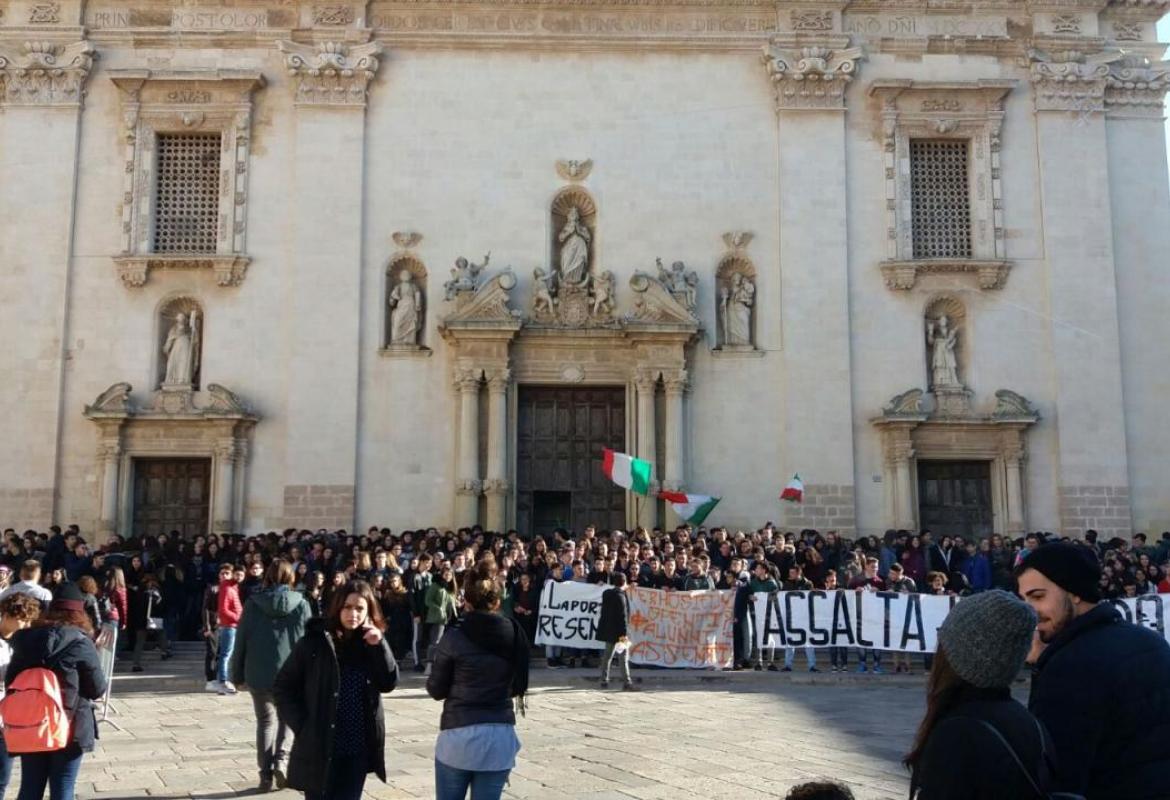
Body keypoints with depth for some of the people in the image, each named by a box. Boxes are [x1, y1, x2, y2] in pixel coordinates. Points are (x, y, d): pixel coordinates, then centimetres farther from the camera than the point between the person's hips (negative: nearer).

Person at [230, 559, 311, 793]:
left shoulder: (253, 603, -3)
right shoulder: (301, 604, -4)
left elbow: (241, 640, 0)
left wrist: (237, 674, 9)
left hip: (259, 674, 0)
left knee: (265, 721, 14)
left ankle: (266, 773, 10)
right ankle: (281, 760, 1)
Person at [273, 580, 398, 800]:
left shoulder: (370, 643, 3)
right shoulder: (315, 641, -8)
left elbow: (389, 683, -4)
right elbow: (282, 687, -2)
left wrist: (379, 646, -15)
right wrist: (302, 725, -10)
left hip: (357, 749, 2)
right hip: (319, 748, -2)